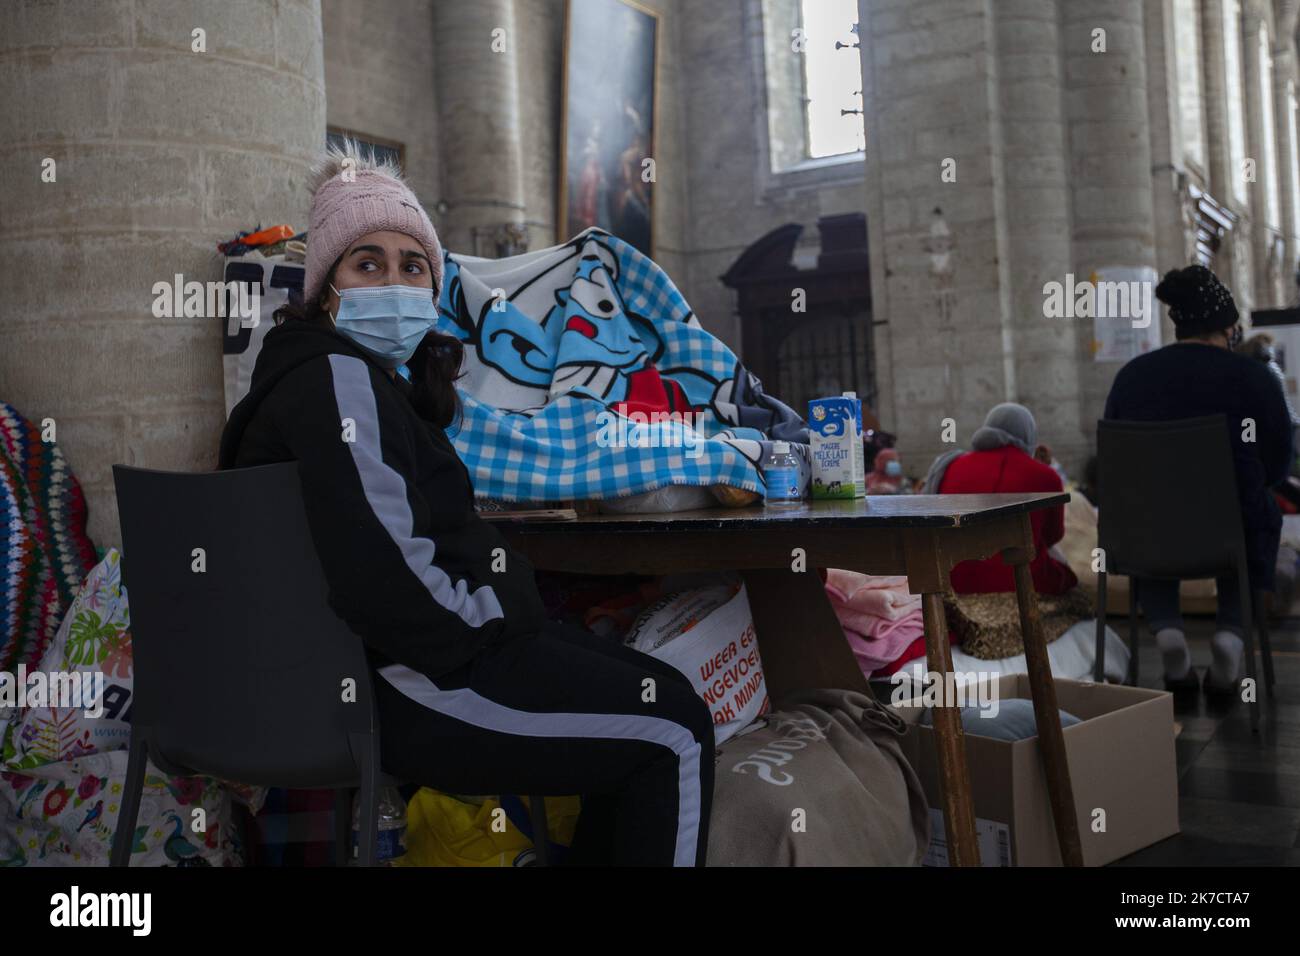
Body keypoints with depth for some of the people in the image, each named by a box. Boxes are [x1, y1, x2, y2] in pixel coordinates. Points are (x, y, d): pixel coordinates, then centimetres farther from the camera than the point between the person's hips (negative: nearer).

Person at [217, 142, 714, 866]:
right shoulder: (339, 380, -16)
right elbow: (382, 575, -28)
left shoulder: (382, 379, 18)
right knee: (677, 734, -6)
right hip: (406, 688, -11)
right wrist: (487, 637, -15)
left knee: (668, 691, 16)